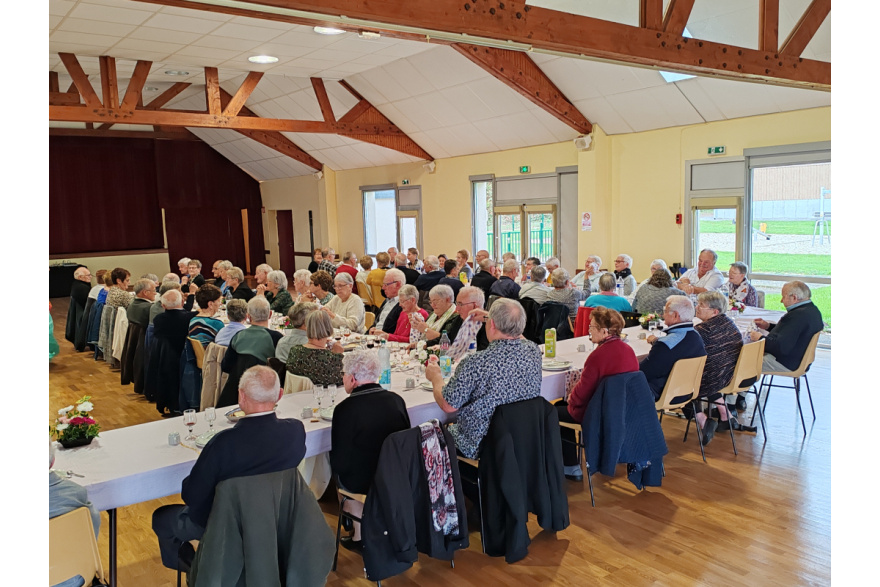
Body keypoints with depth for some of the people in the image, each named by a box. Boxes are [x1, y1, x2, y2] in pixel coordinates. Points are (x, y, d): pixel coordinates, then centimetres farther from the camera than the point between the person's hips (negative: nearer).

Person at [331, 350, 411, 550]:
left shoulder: (345, 409, -19)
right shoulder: (396, 399, -5)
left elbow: (339, 462, -14)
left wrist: (336, 465, 8)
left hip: (364, 482, -5)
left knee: (339, 471, 26)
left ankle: (360, 536, 26)